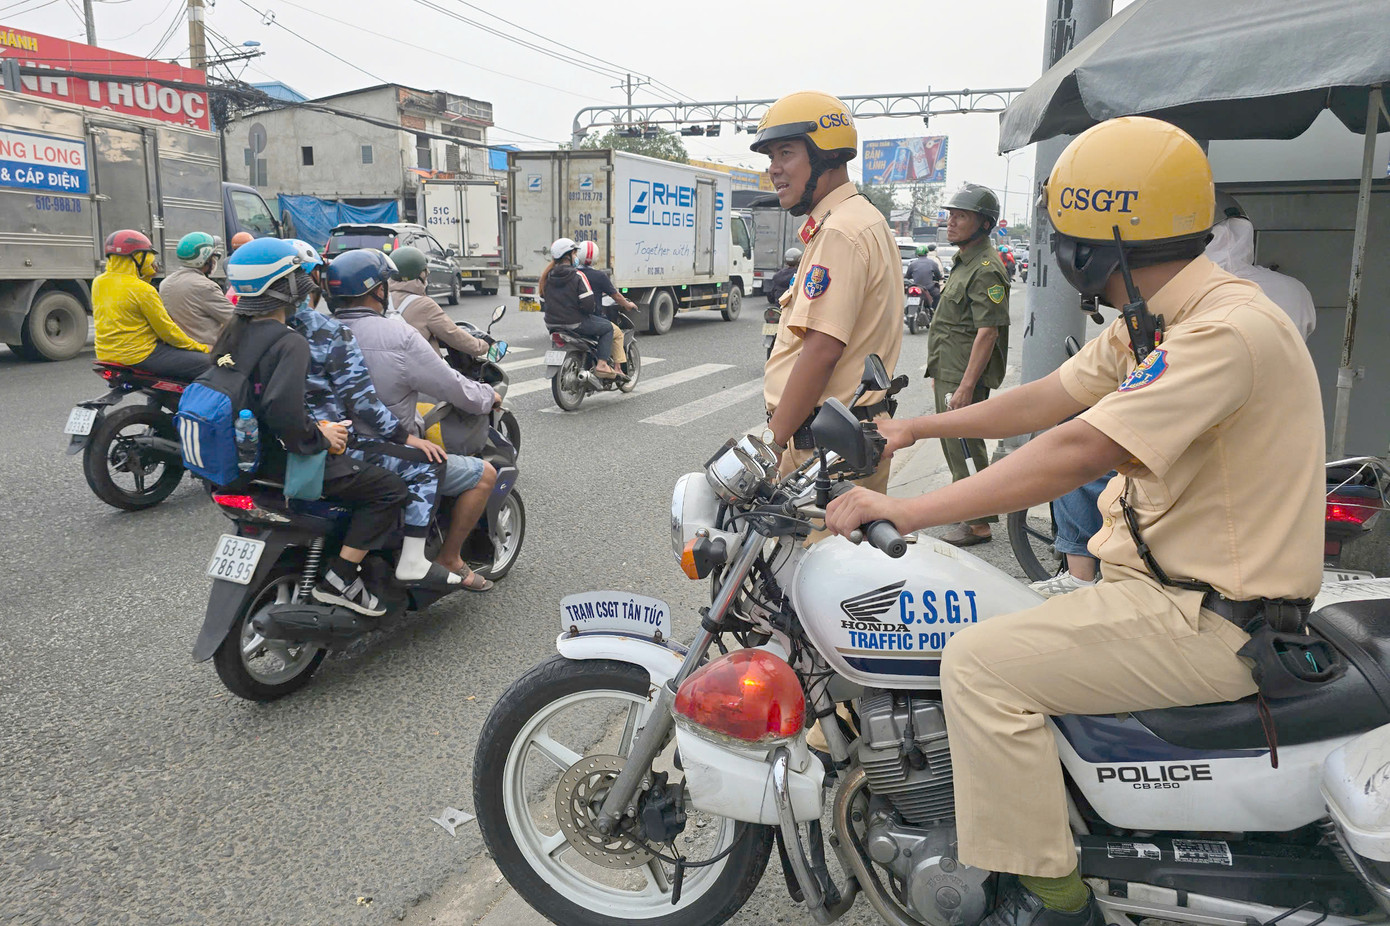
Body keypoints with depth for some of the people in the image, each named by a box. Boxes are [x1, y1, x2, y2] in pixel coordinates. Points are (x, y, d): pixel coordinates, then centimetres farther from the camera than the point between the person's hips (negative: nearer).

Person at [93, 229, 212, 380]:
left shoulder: (97, 283, 6)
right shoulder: (142, 290, -17)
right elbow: (166, 329, -14)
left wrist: (146, 277, 18)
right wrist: (201, 348, -5)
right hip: (140, 355, -10)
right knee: (208, 364, -11)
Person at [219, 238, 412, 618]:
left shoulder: (233, 331, 7)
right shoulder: (289, 342, -21)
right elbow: (284, 410, -36)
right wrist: (319, 436, -18)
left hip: (246, 453, 10)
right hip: (283, 461, -10)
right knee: (390, 488, -9)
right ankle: (339, 579, -11)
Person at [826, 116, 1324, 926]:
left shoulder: (1228, 328, -24)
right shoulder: (1156, 323, 8)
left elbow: (1078, 452, -32)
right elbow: (1047, 400, 14)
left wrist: (909, 511, -30)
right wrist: (919, 427, 14)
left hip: (1209, 620, -10)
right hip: (1167, 581, 10)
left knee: (982, 662, -18)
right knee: (991, 625, 16)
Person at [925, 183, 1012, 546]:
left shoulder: (986, 268, -17)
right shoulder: (963, 261, 17)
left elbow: (987, 332, -23)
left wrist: (966, 386, -26)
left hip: (964, 376, -10)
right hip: (947, 373, 10)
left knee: (964, 447, -6)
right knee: (954, 444, 20)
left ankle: (978, 525, 3)